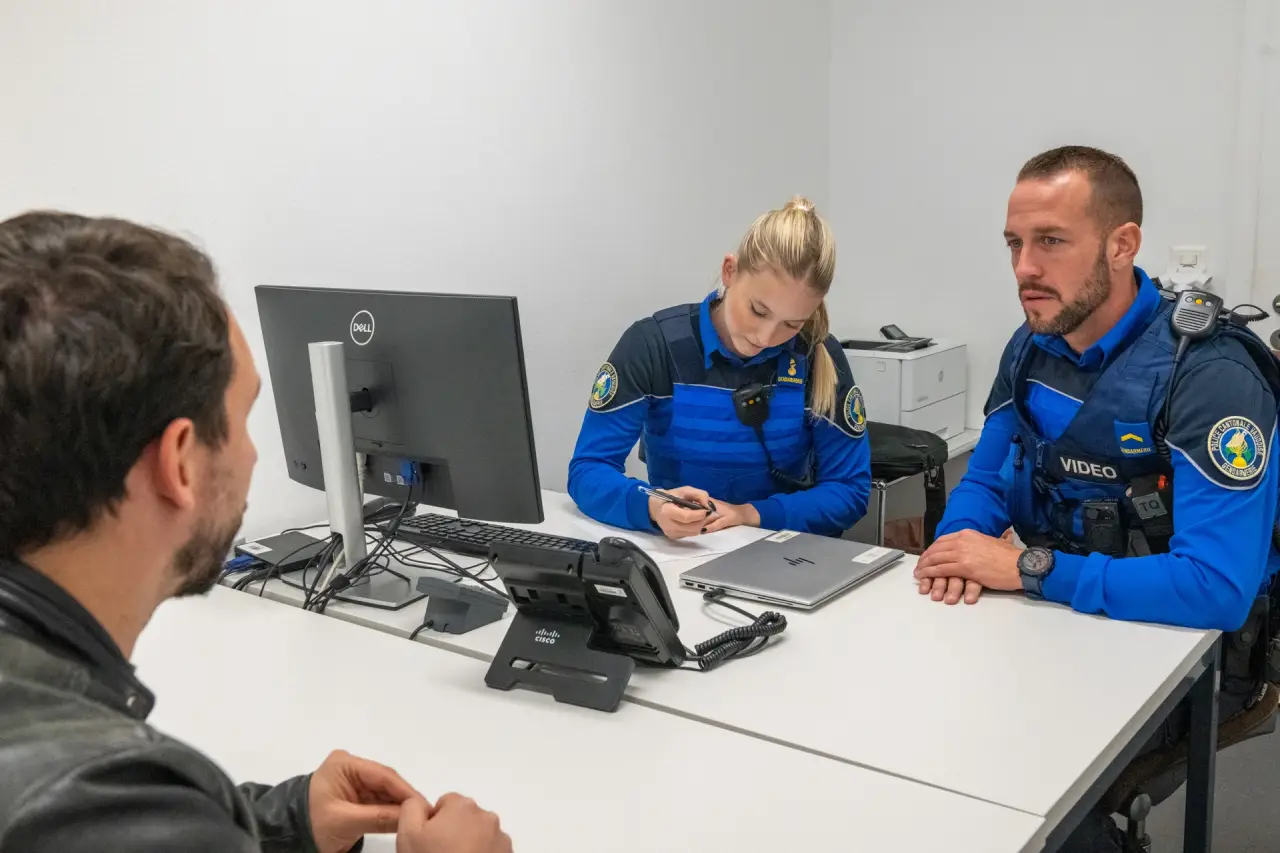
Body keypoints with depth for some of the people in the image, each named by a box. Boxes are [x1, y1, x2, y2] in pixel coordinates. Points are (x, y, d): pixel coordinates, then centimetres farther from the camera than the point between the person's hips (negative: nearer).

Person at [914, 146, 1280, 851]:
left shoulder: (1208, 376, -24)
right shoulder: (1033, 347, 0)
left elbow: (1217, 588, -31)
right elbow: (984, 481, 8)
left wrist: (1028, 567, -28)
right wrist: (965, 541, -16)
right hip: (1061, 615, 7)